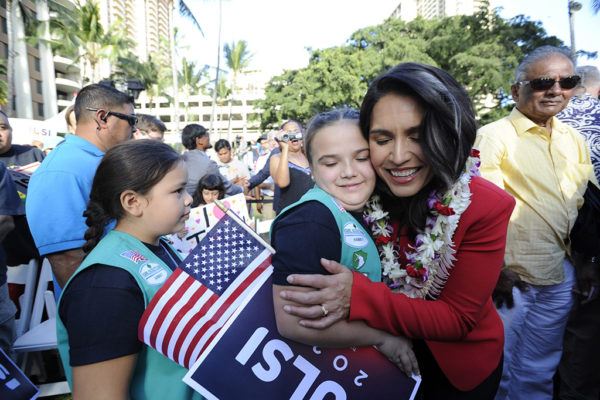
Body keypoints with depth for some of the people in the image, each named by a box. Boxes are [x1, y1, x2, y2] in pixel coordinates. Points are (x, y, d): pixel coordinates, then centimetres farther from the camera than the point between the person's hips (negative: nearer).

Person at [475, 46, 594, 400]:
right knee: (497, 369, 12)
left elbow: (586, 206, 17)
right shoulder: (492, 137, -11)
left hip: (559, 276, 6)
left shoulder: (575, 140, 10)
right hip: (508, 274, -5)